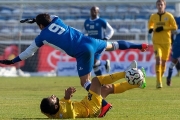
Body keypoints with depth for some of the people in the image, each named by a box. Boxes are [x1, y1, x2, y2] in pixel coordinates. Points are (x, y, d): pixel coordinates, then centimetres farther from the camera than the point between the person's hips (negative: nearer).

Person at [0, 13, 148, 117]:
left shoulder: (42, 37, 5)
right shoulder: (56, 20, 16)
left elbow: (29, 52, 14)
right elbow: (50, 17, 44)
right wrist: (35, 19, 49)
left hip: (83, 53, -6)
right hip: (90, 41, 6)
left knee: (85, 82, -2)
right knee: (111, 45, 32)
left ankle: (104, 104, -18)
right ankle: (139, 46, 41)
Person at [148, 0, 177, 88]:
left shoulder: (169, 16, -2)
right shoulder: (153, 17, 3)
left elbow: (174, 27, -4)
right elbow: (150, 25, 20)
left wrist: (163, 28, -15)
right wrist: (151, 29, -4)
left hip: (166, 42, 1)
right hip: (156, 42, -1)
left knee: (164, 61, 8)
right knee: (158, 59, -18)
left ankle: (160, 77, 30)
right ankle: (158, 82, -21)